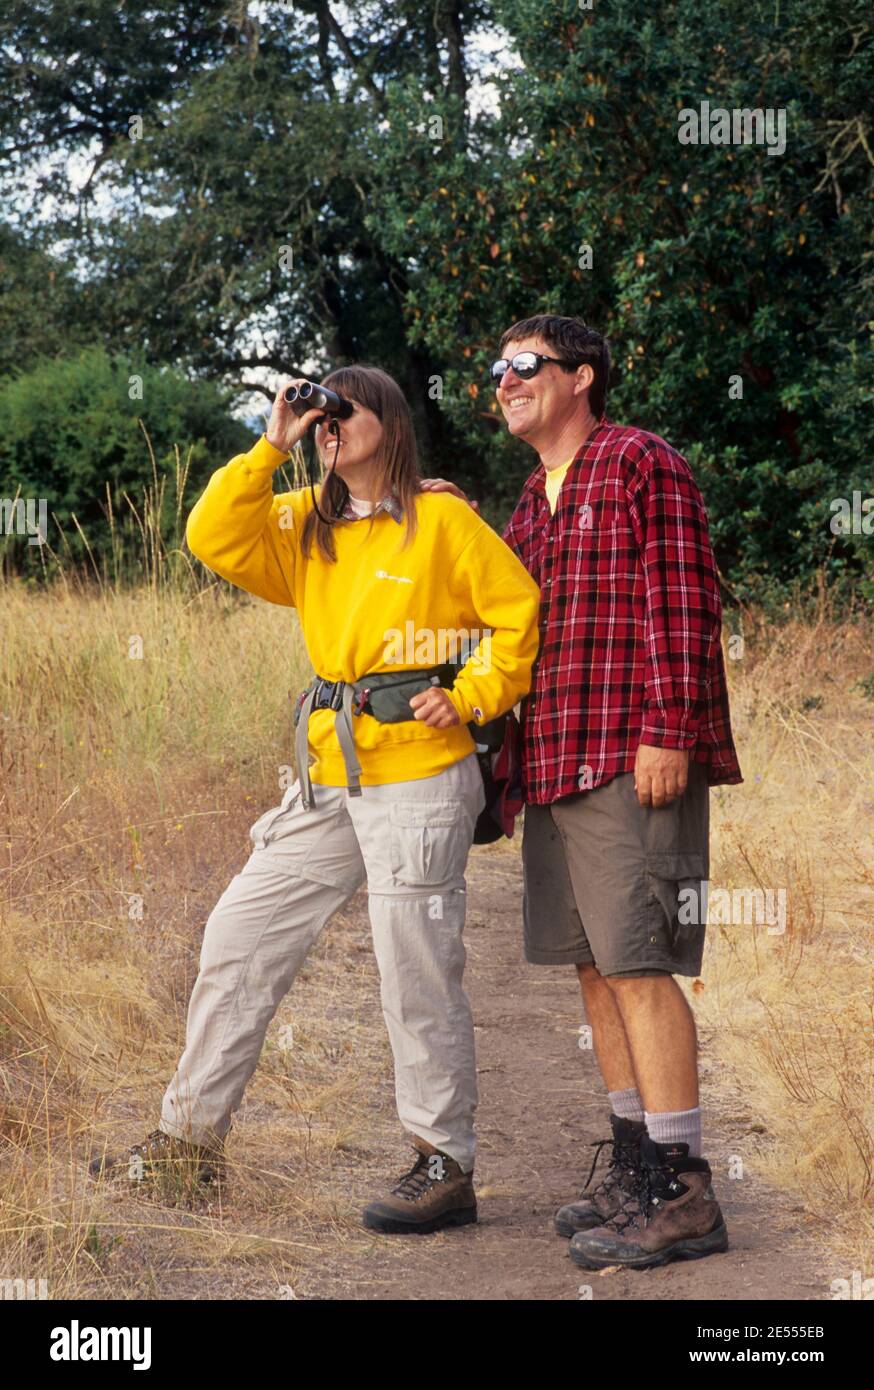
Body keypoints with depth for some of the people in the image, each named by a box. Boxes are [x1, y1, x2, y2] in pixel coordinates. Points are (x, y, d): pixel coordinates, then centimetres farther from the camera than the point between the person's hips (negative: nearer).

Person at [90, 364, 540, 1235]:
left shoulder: (440, 520, -3)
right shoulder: (305, 525, 13)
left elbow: (521, 613, -2)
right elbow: (213, 539, -1)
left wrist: (471, 699, -9)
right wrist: (271, 449, -3)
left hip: (418, 777, -7)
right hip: (330, 781, 7)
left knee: (416, 974, -4)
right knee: (238, 937, 8)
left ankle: (445, 1165, 7)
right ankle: (189, 1137, 18)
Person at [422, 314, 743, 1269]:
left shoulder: (641, 464, -4)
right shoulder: (530, 502, 22)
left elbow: (682, 601, -12)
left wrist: (667, 732, -18)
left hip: (632, 760, -9)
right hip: (556, 762, 9)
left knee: (638, 964, -11)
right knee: (594, 965, 11)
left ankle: (682, 1191, -9)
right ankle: (635, 1163, 19)